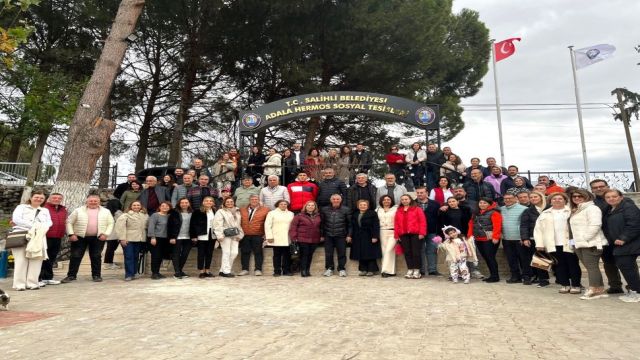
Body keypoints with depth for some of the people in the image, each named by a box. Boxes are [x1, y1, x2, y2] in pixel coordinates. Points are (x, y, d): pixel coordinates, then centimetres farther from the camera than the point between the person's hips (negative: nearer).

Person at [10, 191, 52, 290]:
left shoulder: (45, 210, 23)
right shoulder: (21, 207, 12)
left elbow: (49, 222, 10)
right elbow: (16, 219, -3)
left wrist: (41, 227, -12)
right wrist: (34, 225, -11)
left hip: (38, 238, 3)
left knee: (36, 259, -6)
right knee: (21, 259, -8)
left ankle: (32, 283, -4)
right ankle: (19, 284, -6)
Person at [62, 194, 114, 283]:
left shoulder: (106, 212, 7)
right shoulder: (78, 211, 4)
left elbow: (110, 224, 6)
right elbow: (69, 222, 3)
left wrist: (105, 234, -7)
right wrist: (71, 234, -7)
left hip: (98, 238, 1)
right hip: (80, 237, 0)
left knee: (96, 257, 6)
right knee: (75, 256, 2)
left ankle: (96, 275, 16)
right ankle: (71, 275, 13)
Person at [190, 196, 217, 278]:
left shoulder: (215, 212, 6)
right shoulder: (197, 212, -6)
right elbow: (192, 224, -6)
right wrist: (193, 236, -11)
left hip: (212, 236, 4)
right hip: (202, 236, -4)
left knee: (210, 253, 10)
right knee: (201, 253, 2)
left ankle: (207, 271, 19)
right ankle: (201, 271, 10)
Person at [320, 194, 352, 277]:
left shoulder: (346, 210, 2)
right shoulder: (324, 210, 6)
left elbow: (349, 223, 3)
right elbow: (322, 223, 9)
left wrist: (349, 235, -3)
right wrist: (321, 235, 6)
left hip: (341, 236, -1)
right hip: (328, 236, 1)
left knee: (342, 253, 2)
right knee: (328, 254, 5)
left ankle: (341, 269, 16)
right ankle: (329, 268, 20)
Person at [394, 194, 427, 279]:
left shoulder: (417, 209, 2)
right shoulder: (398, 211, 15)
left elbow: (422, 221, -4)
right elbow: (396, 224, 13)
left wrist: (422, 233, -11)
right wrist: (396, 235, 7)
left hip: (415, 234, -4)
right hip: (403, 235, 4)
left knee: (416, 252, -3)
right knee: (407, 252, 5)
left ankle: (417, 270, 5)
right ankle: (410, 270, 12)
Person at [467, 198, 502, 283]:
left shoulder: (494, 213, -7)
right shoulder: (476, 213, 16)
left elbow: (497, 226, -16)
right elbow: (471, 224, 16)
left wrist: (495, 237, -24)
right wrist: (470, 235, 8)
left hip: (490, 239, -8)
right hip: (478, 239, 8)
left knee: (490, 257, -6)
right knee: (485, 257, 11)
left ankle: (495, 276, 4)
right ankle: (492, 275, 22)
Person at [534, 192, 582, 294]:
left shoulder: (572, 212, 4)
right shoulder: (544, 214, 12)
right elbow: (538, 229, 8)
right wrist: (539, 244, -1)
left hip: (569, 244, -3)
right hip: (554, 245, 3)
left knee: (573, 265, 3)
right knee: (559, 265, 7)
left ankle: (576, 285, 12)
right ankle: (565, 285, 16)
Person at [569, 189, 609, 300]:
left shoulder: (591, 208, -6)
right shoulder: (575, 211, 21)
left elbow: (595, 225, -18)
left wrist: (585, 238, -19)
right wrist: (575, 241, 13)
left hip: (591, 243, -9)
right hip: (579, 244, 9)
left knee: (591, 266, -7)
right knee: (589, 267, 10)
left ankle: (593, 290, -3)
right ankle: (600, 289, 16)